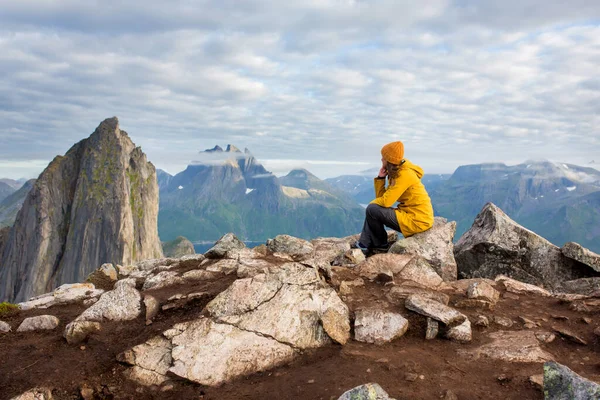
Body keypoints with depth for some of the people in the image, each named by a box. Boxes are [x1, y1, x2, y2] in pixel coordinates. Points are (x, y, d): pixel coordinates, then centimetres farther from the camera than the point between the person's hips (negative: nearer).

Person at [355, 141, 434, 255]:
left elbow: (386, 201, -23)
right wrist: (380, 178, -2)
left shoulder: (405, 175, -18)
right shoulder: (396, 173, 11)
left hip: (417, 221, -10)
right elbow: (382, 197, 8)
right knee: (372, 210, 12)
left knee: (372, 210, -13)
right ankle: (364, 245, 8)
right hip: (410, 214, 10)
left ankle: (381, 246, 8)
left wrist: (373, 203, -2)